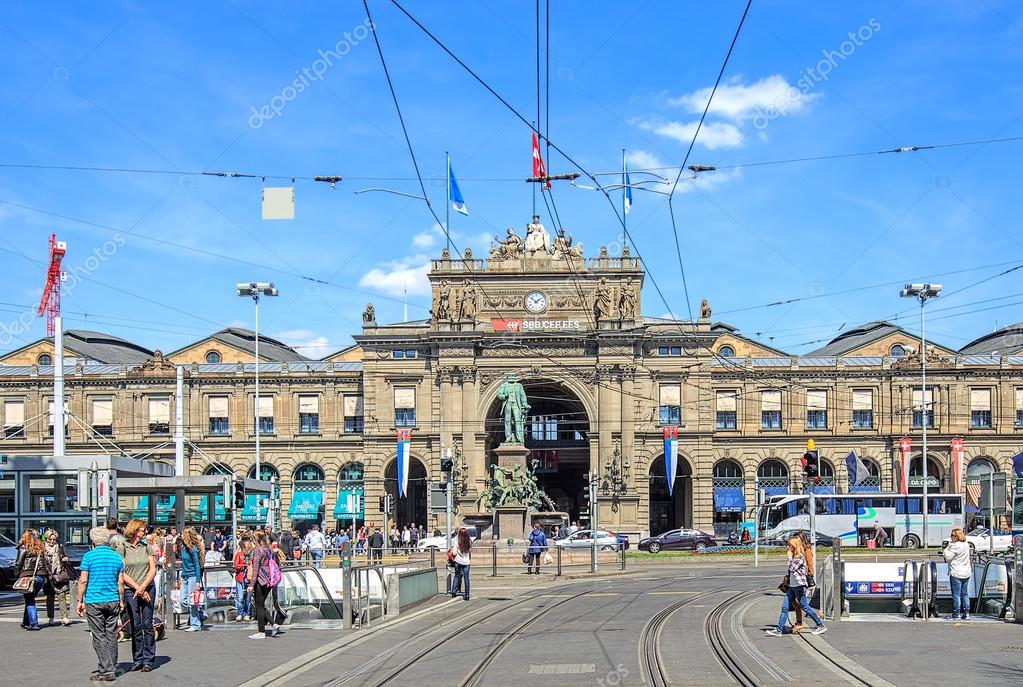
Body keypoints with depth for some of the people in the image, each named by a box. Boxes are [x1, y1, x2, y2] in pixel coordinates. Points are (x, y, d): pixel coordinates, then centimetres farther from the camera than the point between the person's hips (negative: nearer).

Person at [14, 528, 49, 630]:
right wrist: (47, 576, 14)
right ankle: (26, 622, 26)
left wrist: (18, 574, 8)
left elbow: (18, 564, -5)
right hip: (41, 576, 5)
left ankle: (34, 624, -7)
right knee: (30, 599, 18)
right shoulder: (40, 548, 10)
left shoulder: (24, 548, -4)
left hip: (28, 576, -5)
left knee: (29, 601, 1)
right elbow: (45, 563, 10)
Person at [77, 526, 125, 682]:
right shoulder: (116, 557, 6)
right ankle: (109, 668, 16)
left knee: (99, 637, -2)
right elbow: (120, 582, 8)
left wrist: (80, 601, -1)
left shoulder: (89, 556, -6)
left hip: (94, 601, -4)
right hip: (113, 601, 4)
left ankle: (108, 670, -7)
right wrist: (121, 601, 16)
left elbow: (83, 581, -8)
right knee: (111, 636, 10)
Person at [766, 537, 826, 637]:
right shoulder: (794, 557, 15)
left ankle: (821, 625, 12)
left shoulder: (800, 557, -14)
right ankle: (779, 630, 1)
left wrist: (790, 557, -13)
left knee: (805, 607, -1)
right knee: (784, 607, 2)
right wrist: (787, 578, 11)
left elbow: (792, 568, -22)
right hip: (792, 586, 9)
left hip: (799, 586, -9)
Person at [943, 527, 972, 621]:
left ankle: (956, 614, 2)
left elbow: (948, 558, -15)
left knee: (956, 595, -1)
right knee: (965, 594, 11)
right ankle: (966, 613, 12)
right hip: (966, 573, 8)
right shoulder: (966, 545, 11)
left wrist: (945, 549, -3)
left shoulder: (955, 546, -16)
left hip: (956, 574, -8)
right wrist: (949, 547, 13)